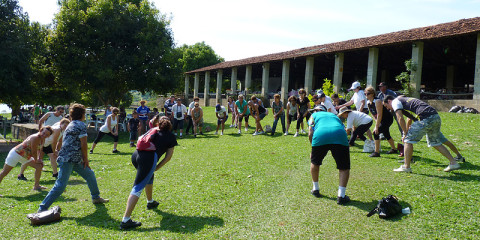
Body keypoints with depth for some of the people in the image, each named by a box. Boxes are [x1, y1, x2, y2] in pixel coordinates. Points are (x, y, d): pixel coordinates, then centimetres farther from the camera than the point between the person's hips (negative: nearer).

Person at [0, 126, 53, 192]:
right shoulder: (35, 138, -29)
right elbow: (34, 151, -22)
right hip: (16, 154, -9)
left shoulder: (42, 139, -2)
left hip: (26, 157, 9)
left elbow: (39, 149, 13)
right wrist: (36, 160, -8)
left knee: (39, 166, 6)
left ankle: (36, 185, 16)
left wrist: (39, 159, 4)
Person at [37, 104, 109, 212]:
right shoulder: (81, 125, -9)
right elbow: (83, 144, -11)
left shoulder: (71, 125, 20)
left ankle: (96, 197, 32)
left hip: (75, 160, 10)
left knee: (90, 174, 18)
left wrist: (83, 159, 20)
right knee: (61, 185, -12)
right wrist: (85, 159, 0)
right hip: (67, 159, -10)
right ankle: (42, 208, -6)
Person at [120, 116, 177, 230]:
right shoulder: (170, 136, 16)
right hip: (149, 158, -6)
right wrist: (157, 167, 17)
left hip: (136, 155, 6)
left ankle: (150, 202, 49)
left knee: (149, 177, 33)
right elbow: (168, 156, 13)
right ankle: (126, 221, -15)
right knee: (138, 188, -11)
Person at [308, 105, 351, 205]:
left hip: (320, 135, -1)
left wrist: (313, 150, 27)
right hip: (339, 135, 1)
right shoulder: (333, 115, 40)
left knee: (315, 162, 24)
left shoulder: (314, 115, 32)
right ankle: (341, 196, 1)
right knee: (344, 167, 11)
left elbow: (310, 134, 17)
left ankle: (315, 189, 34)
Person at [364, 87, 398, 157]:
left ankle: (377, 152, -13)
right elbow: (373, 114, 11)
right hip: (382, 120, 9)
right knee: (386, 134, 22)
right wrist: (377, 123, 4)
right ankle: (394, 149, 43)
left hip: (388, 119, -9)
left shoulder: (377, 101, -26)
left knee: (376, 133, -18)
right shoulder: (368, 103, -1)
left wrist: (376, 127, -27)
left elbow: (379, 115, -28)